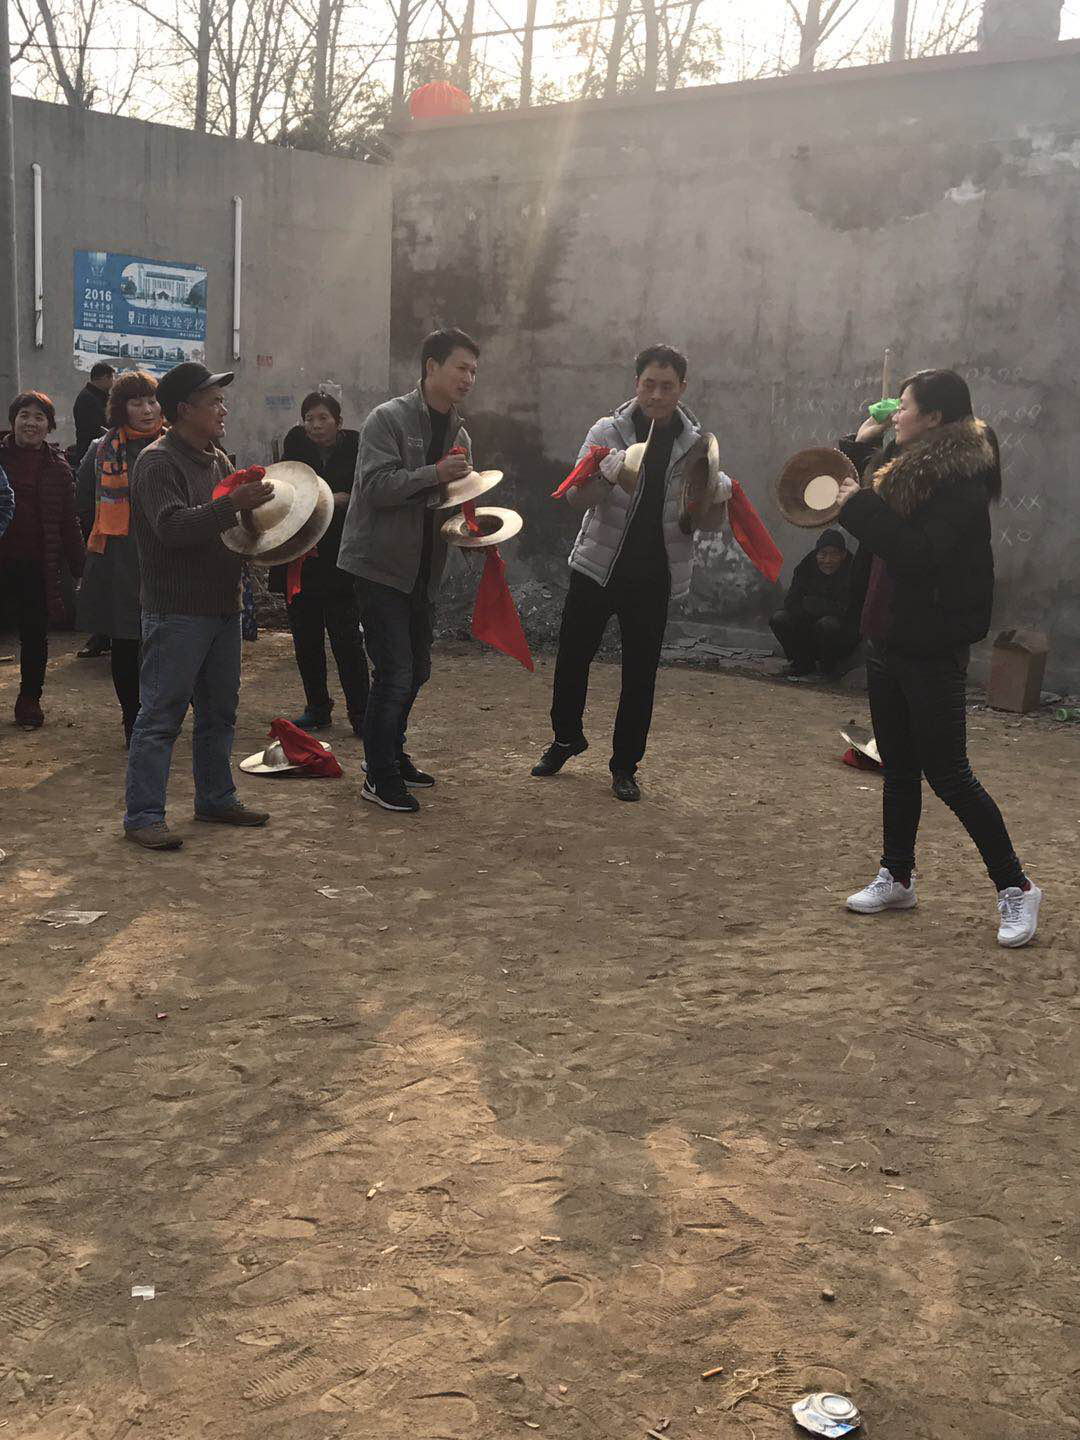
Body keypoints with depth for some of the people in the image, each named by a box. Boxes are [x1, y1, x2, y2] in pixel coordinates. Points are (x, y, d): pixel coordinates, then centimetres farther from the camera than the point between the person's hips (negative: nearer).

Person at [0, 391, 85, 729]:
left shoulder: (57, 468, 5)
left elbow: (69, 524, 8)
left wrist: (80, 567, 4)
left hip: (38, 565, 1)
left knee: (35, 635, 7)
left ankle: (30, 700, 19)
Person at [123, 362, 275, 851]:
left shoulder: (216, 459, 15)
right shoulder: (158, 462, -12)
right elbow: (172, 527, -26)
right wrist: (233, 504, -32)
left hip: (222, 606, 9)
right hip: (177, 612, -9)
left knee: (220, 710, 16)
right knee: (161, 714, -5)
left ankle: (216, 798, 28)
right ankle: (142, 815, 1)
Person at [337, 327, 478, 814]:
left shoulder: (459, 433, 12)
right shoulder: (388, 419, -11)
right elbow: (377, 485, -22)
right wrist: (435, 473, -28)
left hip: (424, 569, 8)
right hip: (381, 563, -8)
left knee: (416, 669, 16)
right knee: (394, 672, -9)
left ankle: (394, 755, 33)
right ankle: (380, 777, 2)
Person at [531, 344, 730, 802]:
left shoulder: (698, 445, 2)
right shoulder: (608, 432, -4)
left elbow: (708, 523, 5)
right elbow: (576, 498, -11)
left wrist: (719, 499, -18)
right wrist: (606, 476, -32)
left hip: (654, 578, 1)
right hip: (597, 568, 0)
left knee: (640, 673, 5)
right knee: (572, 658, 8)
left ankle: (625, 765, 19)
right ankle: (566, 738, 32)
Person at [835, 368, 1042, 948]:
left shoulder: (960, 482, -17)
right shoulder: (903, 465, 9)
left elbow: (919, 553, -28)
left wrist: (861, 506, -23)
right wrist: (860, 444, 11)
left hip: (931, 650, -8)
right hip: (887, 640, 9)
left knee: (946, 771, -4)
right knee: (898, 766, 16)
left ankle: (1015, 888, 8)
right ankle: (897, 878, 28)